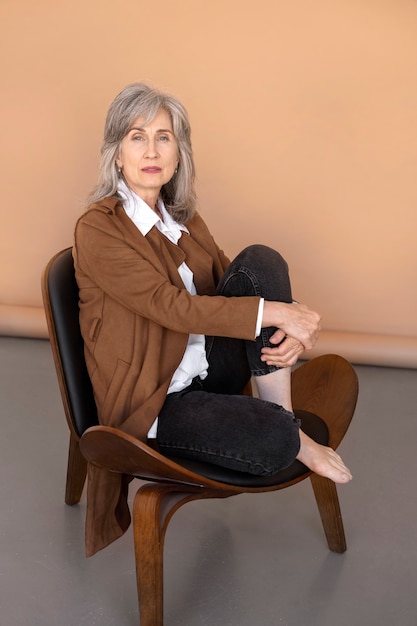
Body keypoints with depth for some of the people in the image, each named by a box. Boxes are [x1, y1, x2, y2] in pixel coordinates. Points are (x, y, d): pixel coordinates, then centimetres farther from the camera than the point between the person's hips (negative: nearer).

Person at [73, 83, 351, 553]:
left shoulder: (182, 218, 7)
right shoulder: (97, 230, -16)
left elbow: (232, 285, 6)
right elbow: (172, 306, -24)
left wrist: (286, 329, -15)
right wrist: (275, 312, -26)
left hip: (206, 365, 7)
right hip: (151, 402, -7)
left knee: (261, 261, -14)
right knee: (271, 441, -30)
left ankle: (282, 414, -12)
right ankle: (291, 439, 9)